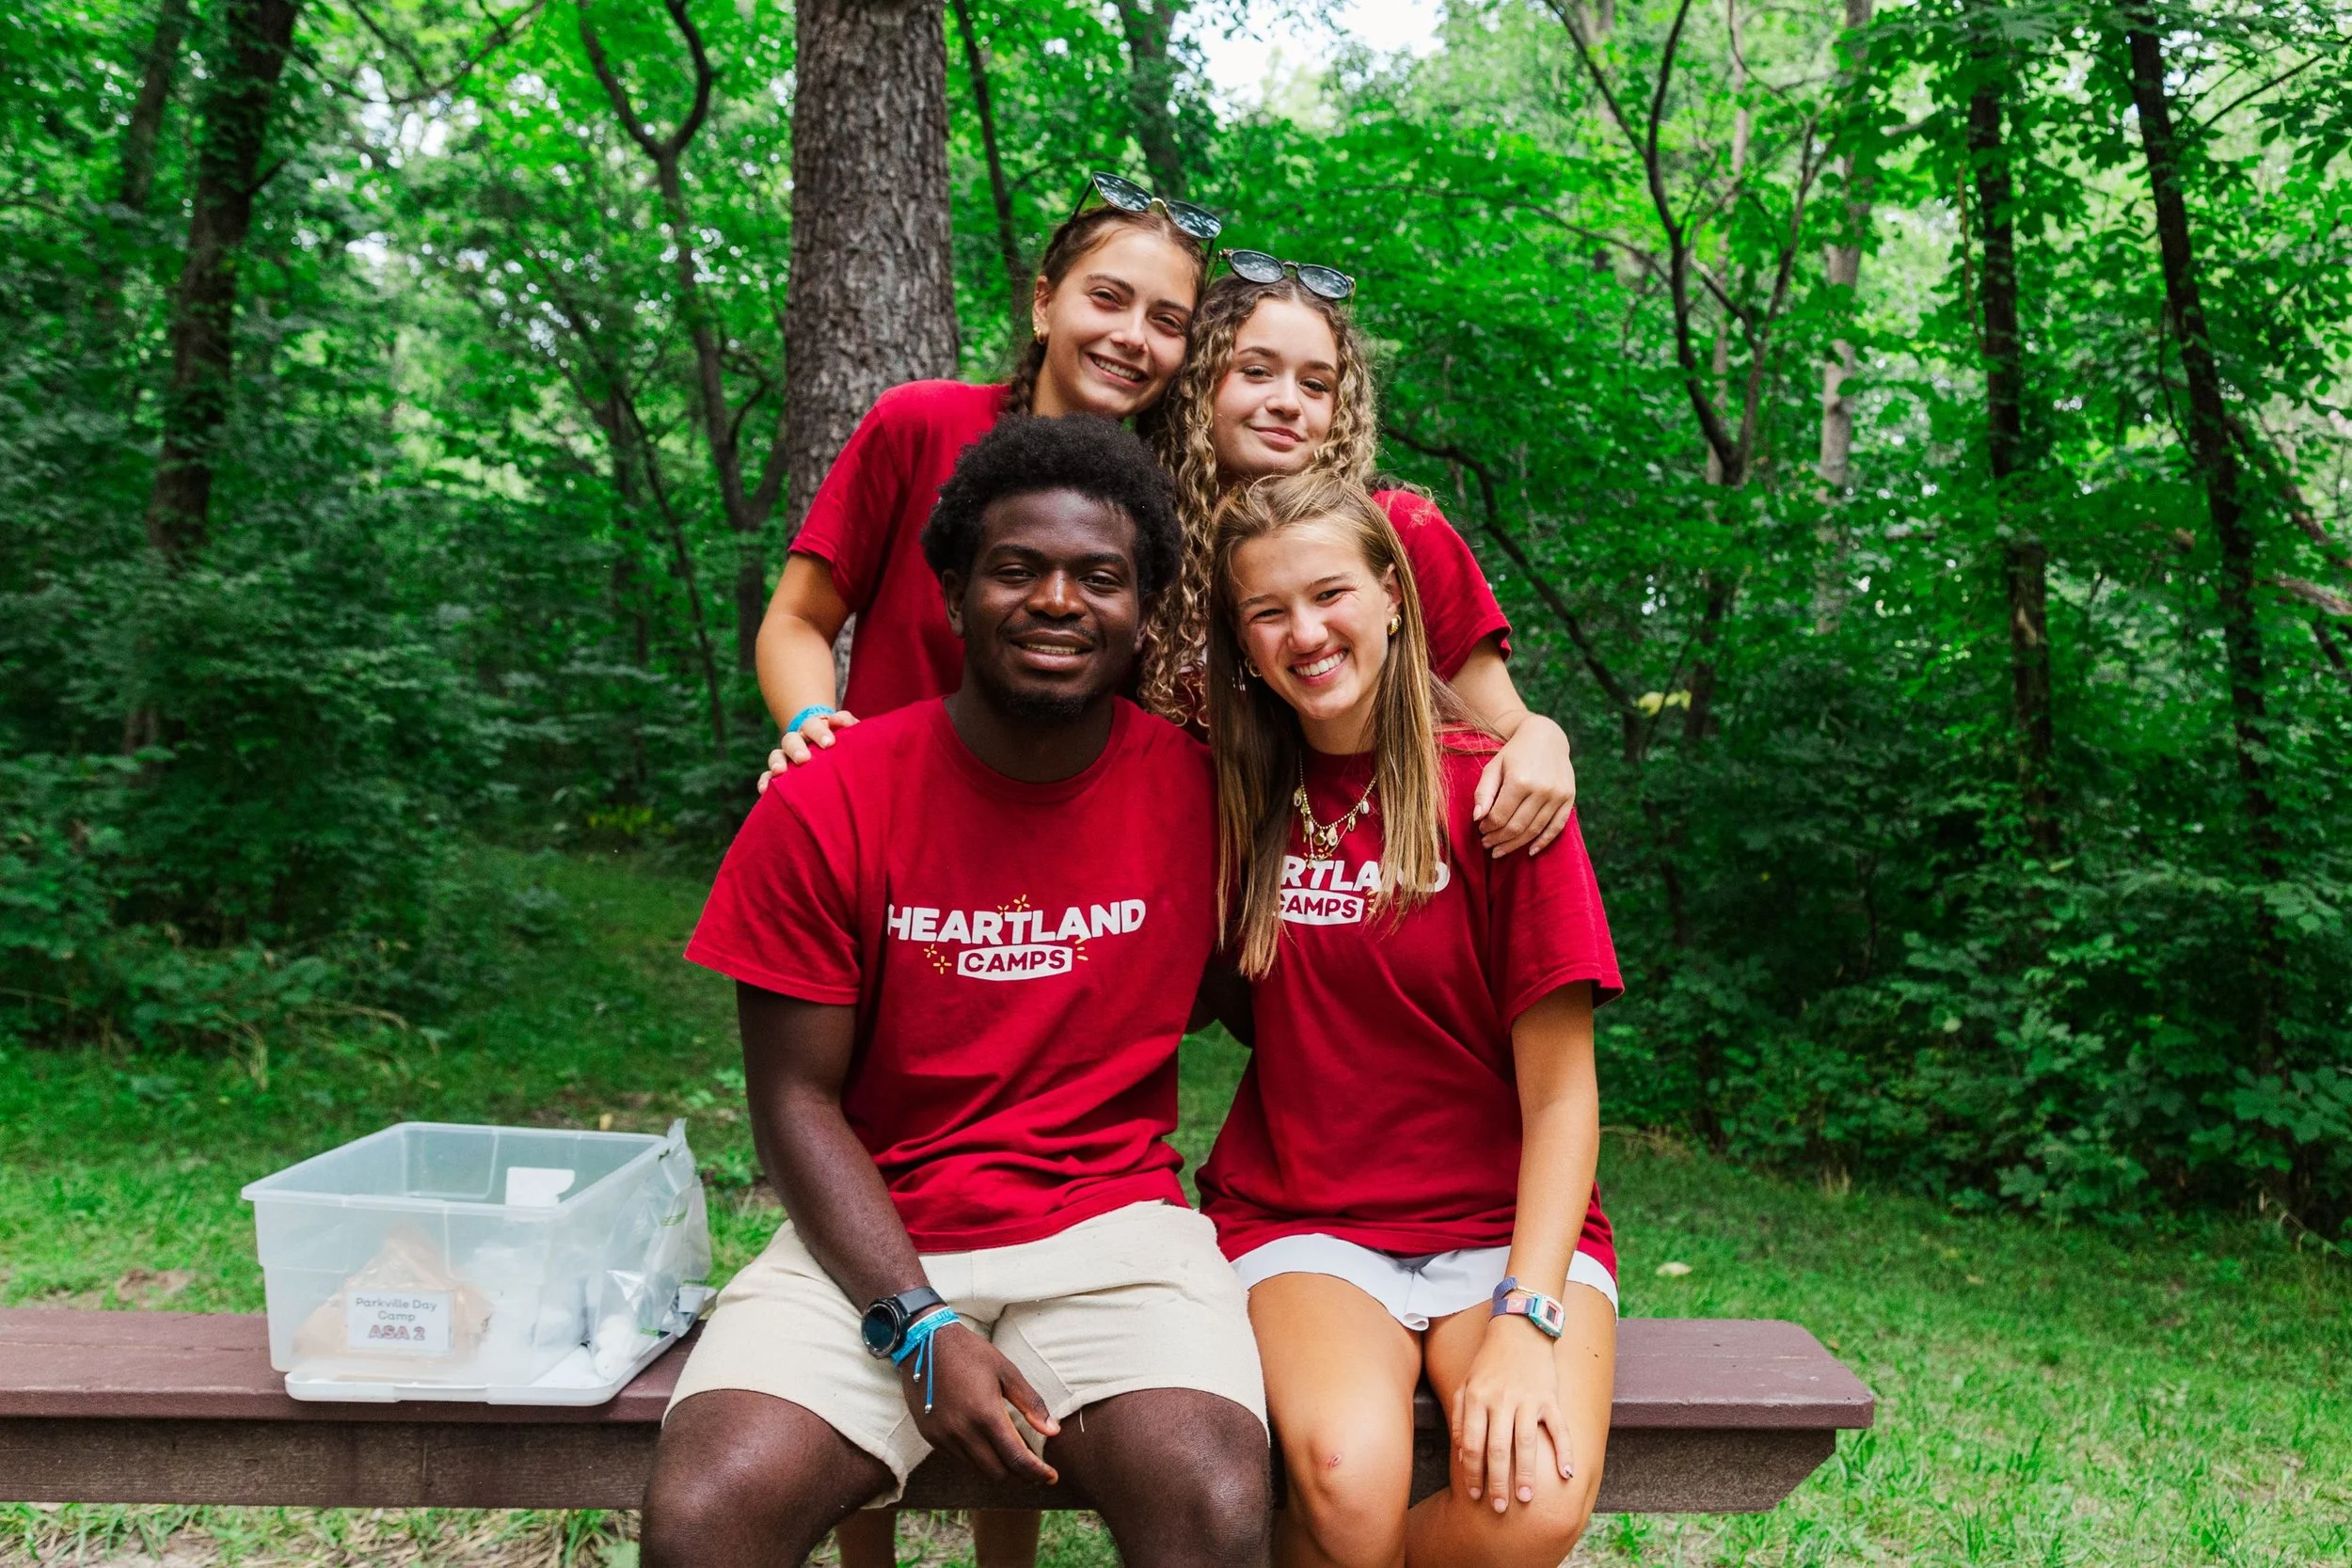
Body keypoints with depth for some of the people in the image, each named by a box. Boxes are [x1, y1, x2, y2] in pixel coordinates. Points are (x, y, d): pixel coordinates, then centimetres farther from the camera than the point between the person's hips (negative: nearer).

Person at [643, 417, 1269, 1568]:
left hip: (1111, 1225, 1)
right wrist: (919, 1328, -13)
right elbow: (797, 1100, -4)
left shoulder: (1198, 788, -2)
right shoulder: (826, 804, -5)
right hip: (875, 1243, 0)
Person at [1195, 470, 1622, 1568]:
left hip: (1507, 1224, 0)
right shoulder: (1239, 795, 4)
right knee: (1348, 1478, -31)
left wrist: (1525, 1314, -21)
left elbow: (1560, 1095, -8)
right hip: (1300, 1224, 1)